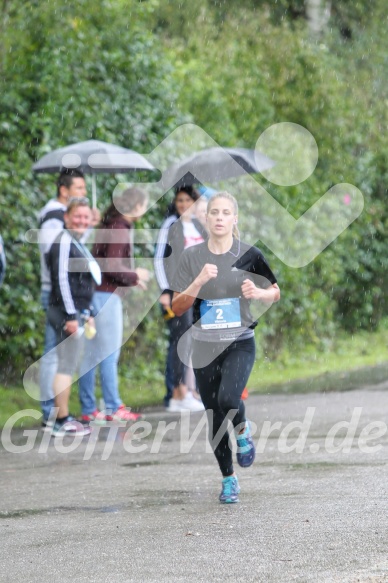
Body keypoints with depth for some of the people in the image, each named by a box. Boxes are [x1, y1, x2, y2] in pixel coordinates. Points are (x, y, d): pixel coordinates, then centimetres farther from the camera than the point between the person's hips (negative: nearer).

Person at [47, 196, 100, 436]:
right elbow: (61, 279, -17)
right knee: (66, 366, -9)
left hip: (76, 313, 10)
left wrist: (88, 313, 23)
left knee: (69, 366, 10)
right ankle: (62, 421, -9)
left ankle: (65, 419, 13)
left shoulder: (78, 244, 19)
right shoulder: (63, 243, -11)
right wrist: (70, 315, -20)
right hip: (66, 313, -10)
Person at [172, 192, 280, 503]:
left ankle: (243, 431, 6)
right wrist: (199, 282, -21)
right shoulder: (192, 257, -1)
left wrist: (258, 293, -13)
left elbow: (275, 293, 10)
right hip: (205, 347, 2)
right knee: (215, 420, 7)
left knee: (228, 399, -28)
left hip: (240, 343, -2)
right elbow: (177, 307, -5)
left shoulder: (250, 255, -3)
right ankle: (229, 479, 26)